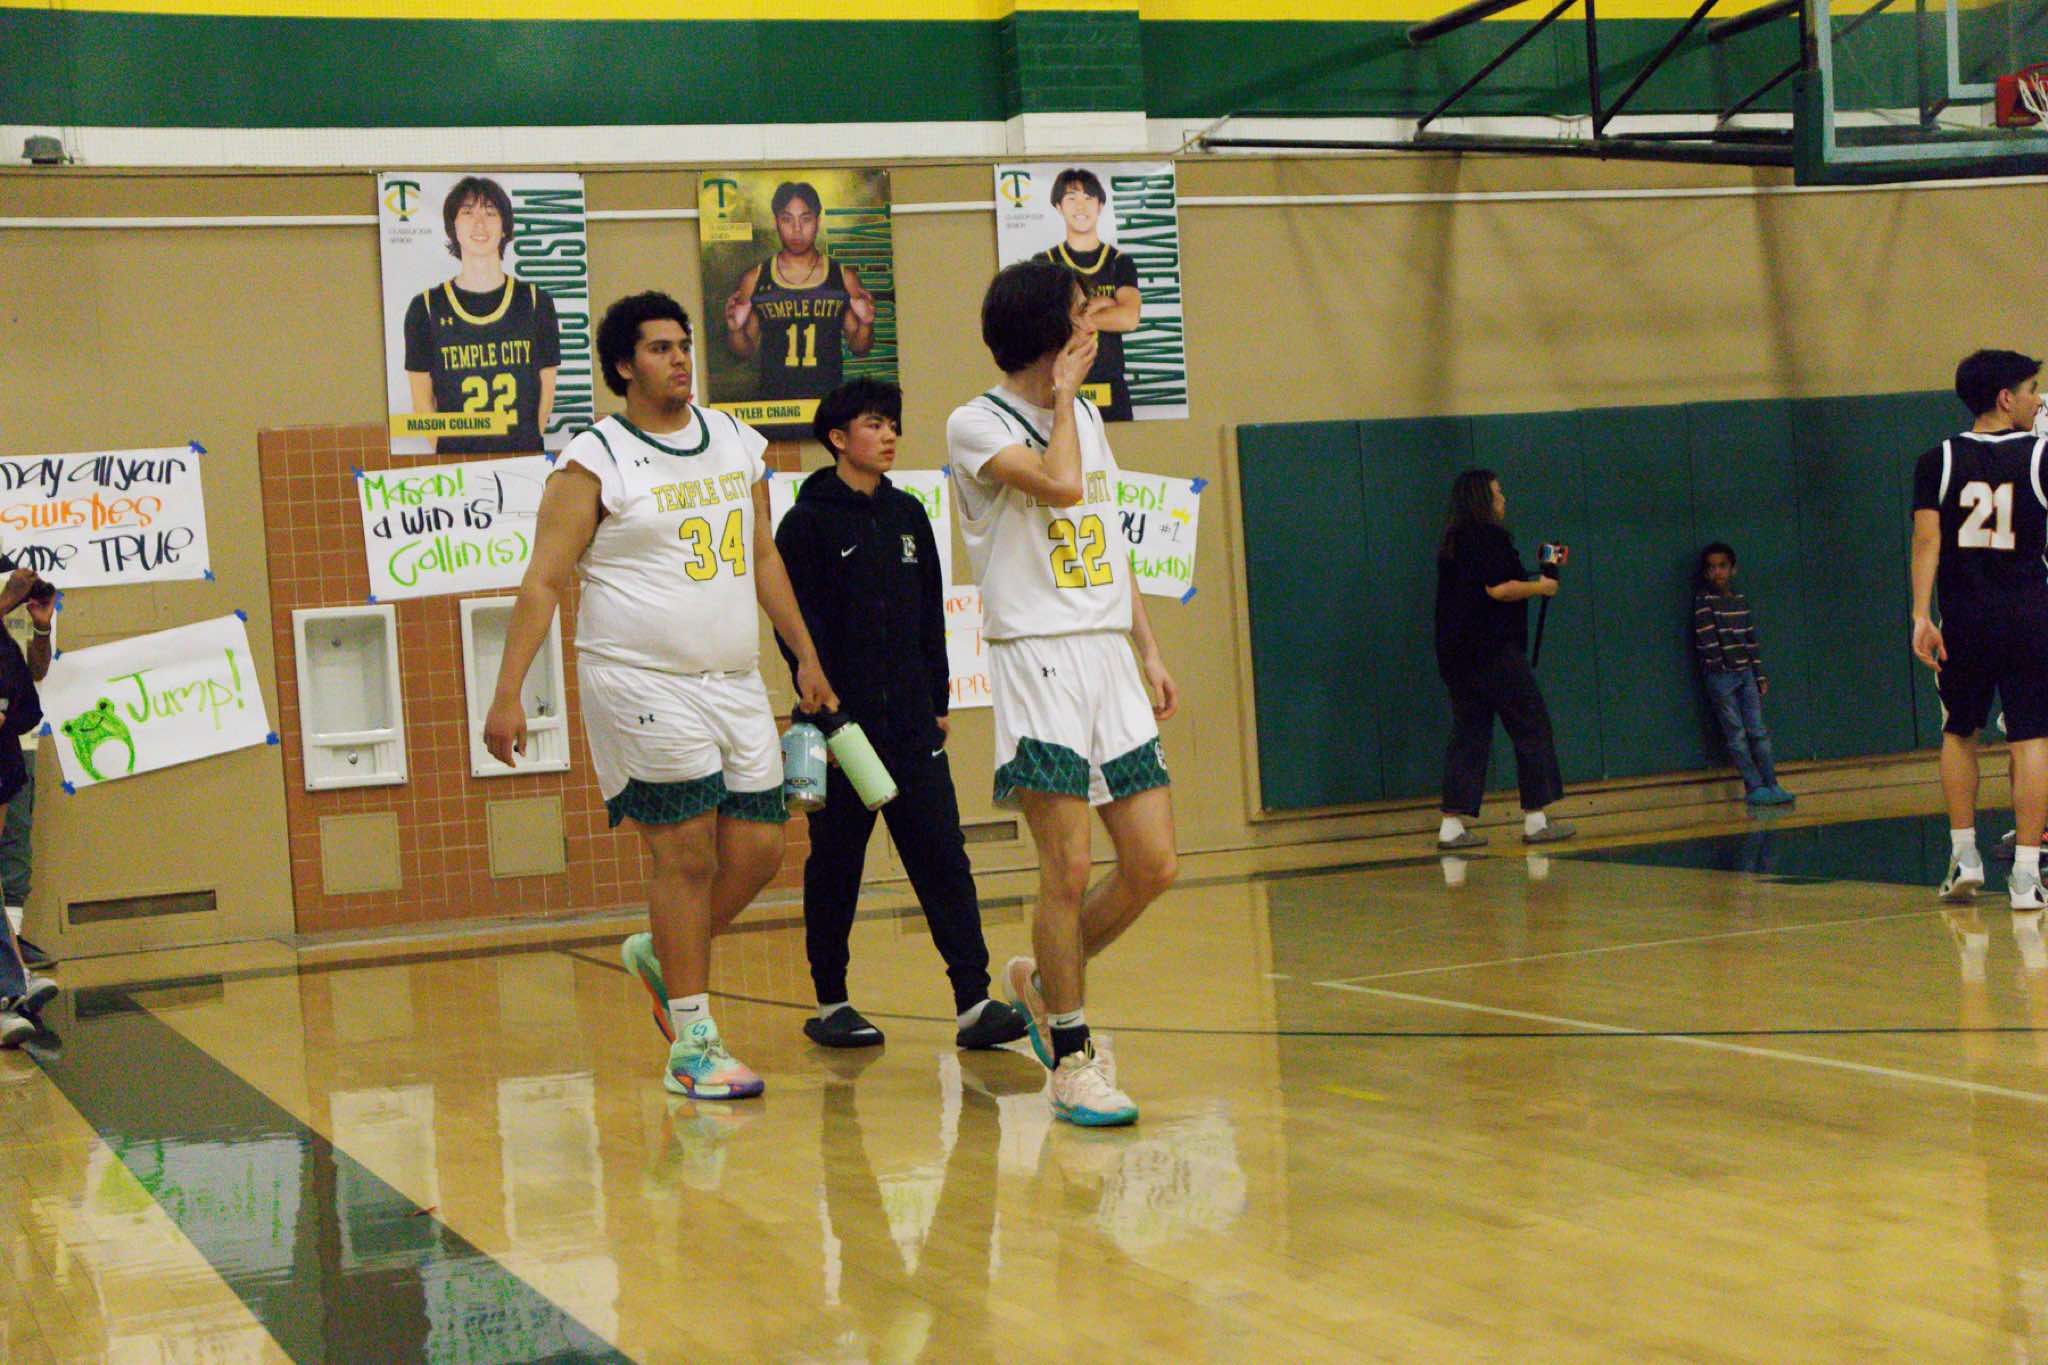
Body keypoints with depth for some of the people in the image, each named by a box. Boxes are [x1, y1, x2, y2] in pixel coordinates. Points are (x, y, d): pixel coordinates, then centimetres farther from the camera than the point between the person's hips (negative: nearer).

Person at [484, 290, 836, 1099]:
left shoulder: (738, 444, 13)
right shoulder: (594, 463, -6)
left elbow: (763, 558, 22)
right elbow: (543, 582, -8)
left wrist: (806, 658, 21)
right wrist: (508, 694, -14)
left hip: (736, 683, 6)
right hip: (642, 687, -6)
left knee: (759, 847, 4)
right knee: (687, 855, -5)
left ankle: (662, 955, 30)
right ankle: (692, 1046, 4)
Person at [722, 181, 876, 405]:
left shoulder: (844, 277, 7)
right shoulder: (754, 280, 6)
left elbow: (858, 348, 12)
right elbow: (746, 350, 12)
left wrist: (865, 324, -7)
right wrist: (735, 329, -7)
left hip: (829, 397, 0)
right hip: (773, 399, 0)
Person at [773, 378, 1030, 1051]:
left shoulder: (908, 515, 13)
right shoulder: (809, 522, -3)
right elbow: (799, 625, -9)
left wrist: (938, 701, 13)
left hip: (911, 724, 5)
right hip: (844, 722, -4)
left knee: (943, 856, -3)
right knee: (836, 864, 4)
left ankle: (973, 1002, -7)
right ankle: (829, 1003, 16)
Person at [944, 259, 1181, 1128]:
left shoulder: (1087, 417, 17)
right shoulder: (977, 425, -5)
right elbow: (1061, 484, -23)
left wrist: (1149, 652, 18)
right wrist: (1061, 398, -6)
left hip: (1108, 657, 7)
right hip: (1037, 658, -7)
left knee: (1153, 866, 3)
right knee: (1068, 871, -9)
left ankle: (1043, 982, 25)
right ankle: (1071, 1058, 4)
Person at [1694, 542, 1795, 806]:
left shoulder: (1740, 600, 10)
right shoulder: (1704, 601, -6)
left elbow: (1751, 640, 13)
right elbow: (1706, 639, -10)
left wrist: (1760, 675, 12)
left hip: (1745, 673, 5)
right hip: (1720, 676, -5)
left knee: (1758, 732, 2)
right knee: (1737, 735, -2)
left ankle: (1771, 786, 3)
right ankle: (1754, 788, -1)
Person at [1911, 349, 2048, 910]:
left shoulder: (1938, 461, 2)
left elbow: (1927, 540, -6)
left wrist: (1921, 615, -8)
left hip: (1964, 621, 2)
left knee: (1958, 733, 18)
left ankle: (1964, 857, 17)